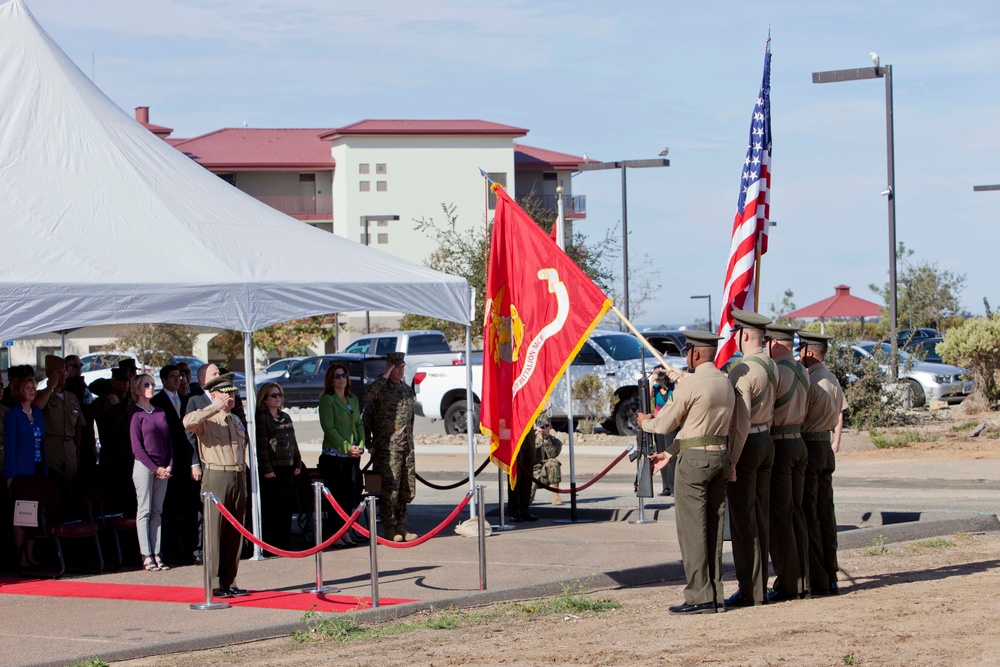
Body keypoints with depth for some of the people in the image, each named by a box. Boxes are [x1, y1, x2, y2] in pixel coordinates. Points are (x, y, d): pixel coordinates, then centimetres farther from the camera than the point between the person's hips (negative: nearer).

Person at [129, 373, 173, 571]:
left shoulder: (160, 412, 14)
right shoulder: (136, 414, -4)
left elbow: (168, 441, 14)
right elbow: (137, 447, -8)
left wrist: (169, 466, 0)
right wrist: (155, 468, -11)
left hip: (162, 468, 5)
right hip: (144, 466, -5)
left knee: (157, 512, 5)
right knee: (144, 511, -4)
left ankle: (157, 555, 6)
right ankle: (146, 556, -4)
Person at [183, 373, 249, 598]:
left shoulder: (235, 420, 20)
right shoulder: (207, 419, -3)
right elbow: (188, 422, -25)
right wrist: (216, 408, -21)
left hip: (237, 477, 7)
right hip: (216, 476, -7)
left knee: (234, 533, 7)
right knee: (215, 531, -7)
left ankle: (229, 582, 12)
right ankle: (214, 584, -6)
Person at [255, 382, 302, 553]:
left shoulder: (285, 417, 17)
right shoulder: (261, 418, -6)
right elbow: (261, 446, -12)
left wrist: (298, 463, 12)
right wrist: (266, 469, -16)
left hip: (288, 468, 7)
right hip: (272, 470, -7)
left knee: (287, 506, 8)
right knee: (273, 508, -7)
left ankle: (285, 543, 15)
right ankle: (271, 545, -4)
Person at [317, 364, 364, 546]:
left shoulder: (353, 399, 16)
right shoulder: (327, 400, -6)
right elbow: (329, 428, -12)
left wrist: (360, 445, 1)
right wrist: (347, 447, -15)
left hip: (353, 455, 6)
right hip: (334, 454, -6)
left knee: (353, 493, 4)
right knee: (338, 495, -6)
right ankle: (334, 533, 2)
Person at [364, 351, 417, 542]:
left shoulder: (407, 390, 17)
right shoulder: (381, 388, -6)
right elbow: (367, 397, -30)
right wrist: (385, 376, -24)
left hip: (407, 447, 7)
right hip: (388, 447, -7)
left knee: (407, 489, 8)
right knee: (390, 489, -7)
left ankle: (401, 526, 17)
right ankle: (389, 528, 0)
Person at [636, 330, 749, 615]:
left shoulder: (690, 383, -13)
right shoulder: (726, 382, 12)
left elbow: (666, 423, -6)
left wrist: (645, 422, 19)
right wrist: (669, 453, 19)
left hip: (694, 461, -8)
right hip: (721, 456, 8)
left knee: (692, 529, -4)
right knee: (714, 528, 11)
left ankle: (699, 597, -5)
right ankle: (715, 596, 12)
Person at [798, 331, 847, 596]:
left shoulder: (810, 382, -17)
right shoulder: (833, 381, 12)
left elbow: (796, 418, -16)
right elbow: (840, 415, 22)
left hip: (809, 447, -9)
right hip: (826, 448, 9)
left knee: (808, 515, -6)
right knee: (826, 513, 11)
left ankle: (817, 580, -6)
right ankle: (831, 577, 14)